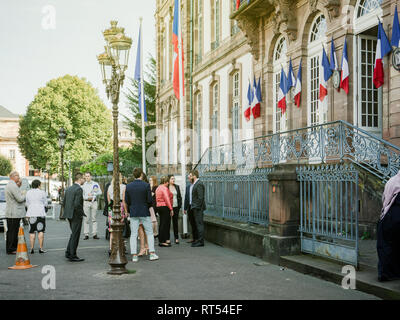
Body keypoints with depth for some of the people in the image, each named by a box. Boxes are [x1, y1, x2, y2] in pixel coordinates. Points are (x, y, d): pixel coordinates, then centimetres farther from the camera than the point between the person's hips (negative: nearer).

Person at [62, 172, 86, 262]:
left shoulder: (68, 189, 11)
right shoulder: (79, 189, -16)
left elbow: (64, 203, 13)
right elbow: (77, 204, -25)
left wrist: (67, 212, 19)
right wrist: (82, 213, -13)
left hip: (70, 215, 9)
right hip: (76, 215, -8)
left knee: (74, 234, 21)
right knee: (75, 235, 0)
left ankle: (68, 253, 24)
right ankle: (72, 256, 7)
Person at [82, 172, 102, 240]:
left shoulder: (95, 184, 8)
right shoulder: (83, 185, 9)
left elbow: (100, 192, 1)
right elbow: (82, 195, 8)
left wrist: (92, 194, -11)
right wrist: (87, 198, -9)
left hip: (94, 202, 0)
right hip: (86, 202, 0)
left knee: (94, 219, 0)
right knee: (86, 219, -4)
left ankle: (94, 234, 1)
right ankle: (86, 235, -2)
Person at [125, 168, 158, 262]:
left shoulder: (128, 186, 0)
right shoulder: (146, 185, -10)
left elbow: (126, 201, 4)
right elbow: (150, 200, -10)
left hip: (133, 213, 3)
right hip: (144, 212, -2)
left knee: (133, 235, 6)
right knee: (149, 233, 8)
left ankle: (134, 255, 4)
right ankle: (152, 253, 6)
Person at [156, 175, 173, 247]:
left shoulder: (158, 188, 15)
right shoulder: (164, 188, -13)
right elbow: (167, 199, -18)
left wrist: (158, 206, 19)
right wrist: (171, 209, -17)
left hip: (159, 206, 9)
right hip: (165, 207, -9)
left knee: (162, 224, 14)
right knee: (165, 224, -6)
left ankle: (160, 240, 17)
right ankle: (163, 241, -6)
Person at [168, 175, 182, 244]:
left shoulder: (177, 187, 11)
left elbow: (180, 196, 14)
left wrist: (180, 205, 4)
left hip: (176, 207, 3)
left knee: (175, 222, 7)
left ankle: (176, 238, 12)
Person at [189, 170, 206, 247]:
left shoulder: (199, 184, -15)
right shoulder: (193, 184, 16)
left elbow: (200, 197, -20)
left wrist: (197, 207, -20)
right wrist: (192, 206, 15)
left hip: (198, 208, -10)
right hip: (194, 207, 10)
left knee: (199, 223, -7)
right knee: (198, 223, 13)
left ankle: (201, 241, -5)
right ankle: (199, 240, 20)